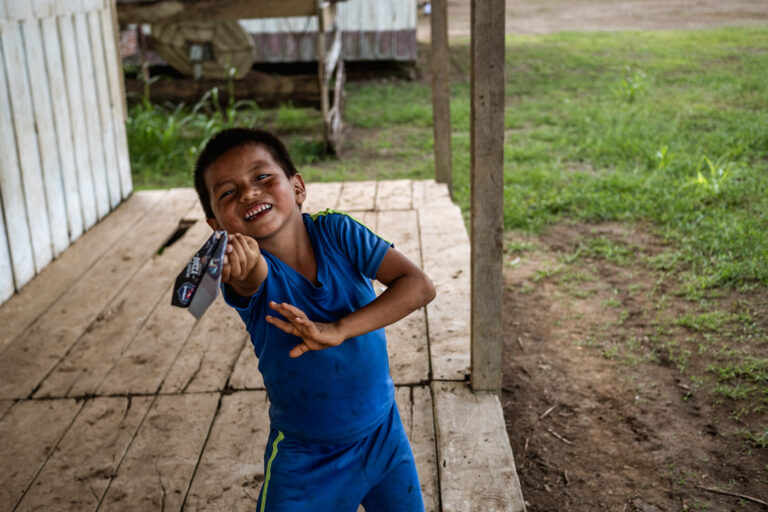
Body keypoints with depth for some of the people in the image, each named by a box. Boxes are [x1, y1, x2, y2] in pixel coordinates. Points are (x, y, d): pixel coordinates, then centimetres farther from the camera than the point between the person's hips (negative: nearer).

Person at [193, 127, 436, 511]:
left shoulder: (336, 232, -15)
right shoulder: (249, 272, -18)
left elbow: (419, 285, -22)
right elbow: (254, 278, -43)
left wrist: (338, 329, -32)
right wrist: (242, 271, -66)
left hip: (383, 435, 2)